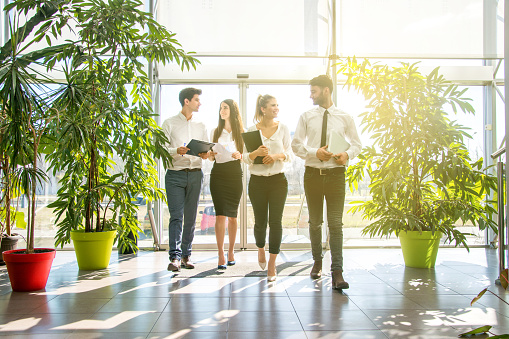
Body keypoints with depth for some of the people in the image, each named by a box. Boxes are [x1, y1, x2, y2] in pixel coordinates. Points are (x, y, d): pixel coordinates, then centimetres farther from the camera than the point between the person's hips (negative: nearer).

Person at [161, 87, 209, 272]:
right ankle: (175, 257, -12)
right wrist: (177, 151, -21)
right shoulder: (169, 123, 5)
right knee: (176, 216, -11)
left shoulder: (200, 126, 17)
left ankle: (186, 255, 12)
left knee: (191, 217, 4)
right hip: (175, 174, -4)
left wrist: (205, 154, -8)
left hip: (195, 174, 4)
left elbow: (207, 149, 15)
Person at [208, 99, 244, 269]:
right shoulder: (215, 132, 13)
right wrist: (211, 155, -7)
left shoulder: (241, 133, 8)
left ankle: (231, 252, 19)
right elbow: (211, 157, 15)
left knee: (232, 215, 5)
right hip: (218, 174, 0)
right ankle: (221, 256, -7)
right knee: (220, 214, -9)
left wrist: (239, 156, -13)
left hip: (234, 174, 0)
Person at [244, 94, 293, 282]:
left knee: (276, 221, -6)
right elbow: (245, 157, 1)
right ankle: (261, 249, 38)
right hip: (257, 181, 0)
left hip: (278, 180, 0)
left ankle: (272, 264, 2)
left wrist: (277, 156, -16)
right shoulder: (251, 130, 2)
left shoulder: (283, 128, 5)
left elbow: (290, 154, 3)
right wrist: (256, 153, -19)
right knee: (260, 222, 6)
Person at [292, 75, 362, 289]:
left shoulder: (345, 118, 5)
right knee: (315, 222, 11)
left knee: (336, 223, -8)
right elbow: (296, 144, 4)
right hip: (313, 173, 2)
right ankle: (317, 261, 29)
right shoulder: (306, 117, 7)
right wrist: (315, 152, -14)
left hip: (336, 173, -2)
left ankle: (337, 272, -8)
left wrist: (348, 154, -11)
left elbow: (356, 143, 11)